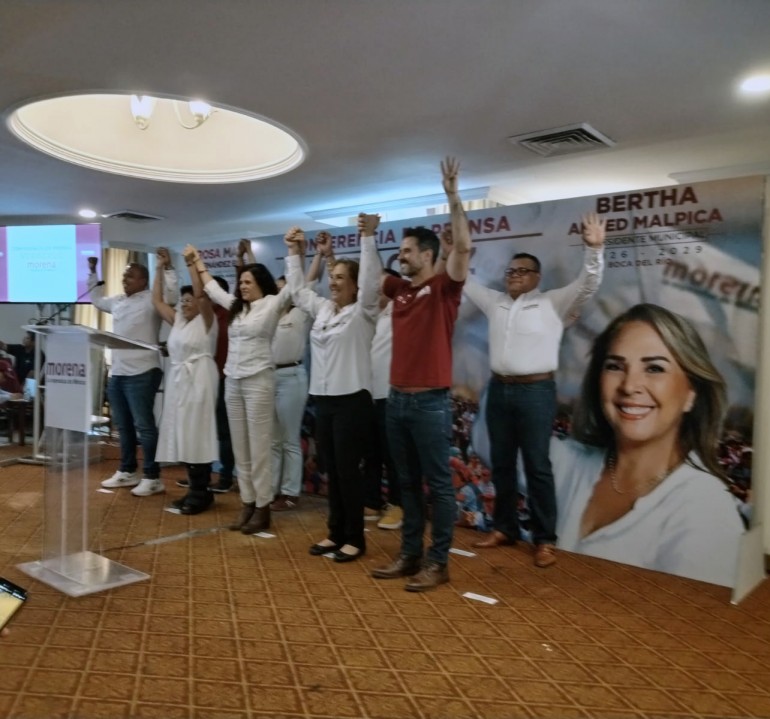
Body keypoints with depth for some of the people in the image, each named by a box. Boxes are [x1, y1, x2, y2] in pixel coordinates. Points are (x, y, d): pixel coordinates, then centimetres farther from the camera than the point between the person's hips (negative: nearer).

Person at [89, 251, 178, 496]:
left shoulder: (151, 300, -7)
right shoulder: (118, 301, 16)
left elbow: (172, 296, -24)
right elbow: (97, 299, 34)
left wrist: (167, 267, -26)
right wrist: (93, 272, 30)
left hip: (141, 373, -8)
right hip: (117, 373, 8)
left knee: (144, 425, -6)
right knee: (123, 425, 15)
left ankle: (152, 478, 1)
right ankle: (127, 471, 27)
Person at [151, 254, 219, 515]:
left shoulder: (206, 321, -3)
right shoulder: (178, 320, 16)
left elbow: (202, 293, -17)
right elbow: (157, 301, 21)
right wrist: (160, 269, 18)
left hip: (198, 380, -8)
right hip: (177, 379, 8)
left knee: (196, 436, -7)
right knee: (182, 436, 8)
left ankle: (201, 494, 1)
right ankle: (195, 490, 17)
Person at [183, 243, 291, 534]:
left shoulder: (272, 304, -4)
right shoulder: (235, 305, 14)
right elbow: (211, 287, 25)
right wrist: (195, 262, 28)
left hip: (258, 381, -7)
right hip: (232, 382, 7)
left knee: (259, 448, -2)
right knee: (240, 448, 10)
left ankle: (262, 508, 7)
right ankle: (247, 504, 18)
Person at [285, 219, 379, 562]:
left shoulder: (362, 311, -5)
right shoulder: (322, 308, 13)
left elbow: (370, 278, -19)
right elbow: (297, 289, 23)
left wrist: (368, 238, -24)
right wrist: (294, 252, 19)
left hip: (352, 400, -7)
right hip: (323, 400, 7)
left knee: (348, 470, -1)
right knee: (332, 470, 12)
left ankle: (354, 538, 11)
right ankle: (336, 532, 24)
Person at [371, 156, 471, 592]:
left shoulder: (444, 287, -5)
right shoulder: (399, 289, 12)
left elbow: (464, 248, -19)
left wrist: (453, 197, -21)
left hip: (431, 402, -7)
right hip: (398, 399, 7)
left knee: (439, 483, 3)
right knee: (408, 482, 14)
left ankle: (439, 562, 11)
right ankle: (410, 555, 25)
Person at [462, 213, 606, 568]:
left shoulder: (553, 304, 0)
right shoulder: (495, 302, 14)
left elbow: (587, 285, -10)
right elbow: (465, 282, 24)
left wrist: (594, 249, -23)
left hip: (536, 392, -5)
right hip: (499, 389, 5)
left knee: (537, 466, -1)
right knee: (501, 463, 12)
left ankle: (544, 539, 8)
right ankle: (505, 528, 25)